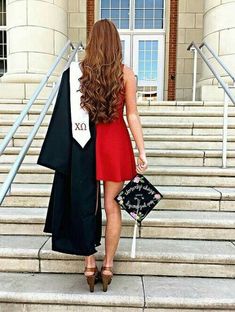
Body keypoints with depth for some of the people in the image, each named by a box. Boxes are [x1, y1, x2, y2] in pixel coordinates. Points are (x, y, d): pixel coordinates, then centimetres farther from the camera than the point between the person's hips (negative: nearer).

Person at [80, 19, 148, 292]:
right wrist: (142, 151, -1)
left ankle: (90, 266, 21)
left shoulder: (79, 71, 0)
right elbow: (132, 115, -5)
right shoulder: (126, 73, -2)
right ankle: (108, 266, 21)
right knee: (112, 206, 9)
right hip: (116, 142, 0)